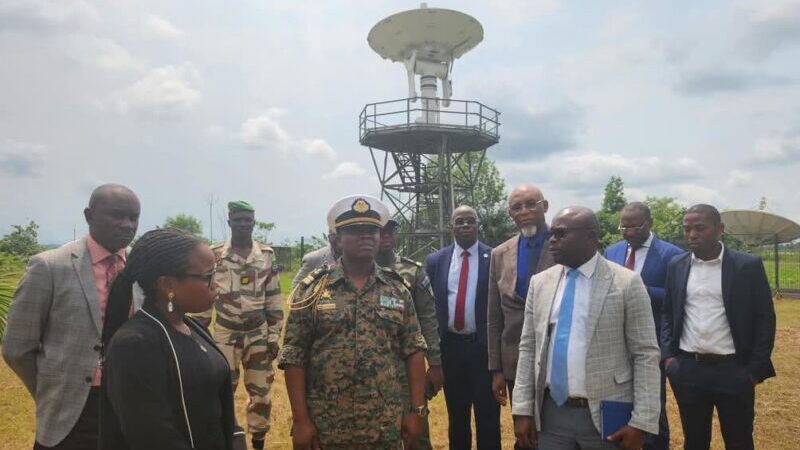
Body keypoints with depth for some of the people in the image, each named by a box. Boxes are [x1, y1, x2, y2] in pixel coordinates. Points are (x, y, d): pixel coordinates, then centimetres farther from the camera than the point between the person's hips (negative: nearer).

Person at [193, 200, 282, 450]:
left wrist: (274, 336, 0)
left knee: (261, 392, 9)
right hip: (225, 334, -1)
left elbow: (274, 299, 3)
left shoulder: (267, 255, -1)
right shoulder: (214, 255, -4)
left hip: (258, 334, 1)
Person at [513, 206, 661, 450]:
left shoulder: (626, 283, -8)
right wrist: (523, 410, 1)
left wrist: (641, 422, -11)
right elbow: (528, 348, 5)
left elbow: (646, 355, -7)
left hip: (606, 418, -3)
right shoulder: (540, 283, 3)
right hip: (550, 415, 3)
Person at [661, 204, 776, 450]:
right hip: (687, 369, 3)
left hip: (734, 370, -2)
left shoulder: (748, 266, -5)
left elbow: (765, 318, -3)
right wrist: (668, 356, 2)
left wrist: (756, 369, -7)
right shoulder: (676, 266, 4)